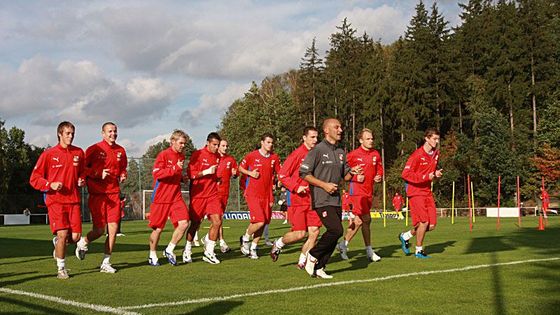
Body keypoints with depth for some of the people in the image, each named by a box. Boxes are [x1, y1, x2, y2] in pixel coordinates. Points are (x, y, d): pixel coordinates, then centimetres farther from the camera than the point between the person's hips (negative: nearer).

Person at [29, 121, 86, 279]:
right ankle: (61, 268, 8)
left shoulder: (79, 152, 9)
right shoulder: (48, 154, -3)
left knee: (75, 236, -2)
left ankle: (58, 243, 33)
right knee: (62, 234, -12)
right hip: (55, 200, -4)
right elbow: (34, 178, -1)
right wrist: (50, 185, -16)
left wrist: (81, 181, 3)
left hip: (73, 200, 4)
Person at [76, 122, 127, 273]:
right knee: (99, 230, -3)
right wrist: (98, 174, -15)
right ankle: (83, 243, 31)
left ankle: (106, 263, 10)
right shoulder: (94, 149, -5)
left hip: (114, 193, 4)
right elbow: (82, 168, -3)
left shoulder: (120, 151, 10)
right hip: (97, 194, -4)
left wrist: (123, 175, 4)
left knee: (113, 229, -1)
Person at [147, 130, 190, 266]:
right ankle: (152, 255, 23)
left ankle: (169, 250, 7)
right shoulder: (163, 155, -9)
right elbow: (156, 173, -21)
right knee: (158, 228, 4)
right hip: (161, 198, -5)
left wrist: (182, 177, 11)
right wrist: (175, 168, -25)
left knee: (184, 223, -11)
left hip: (176, 197, 5)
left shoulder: (182, 156, 12)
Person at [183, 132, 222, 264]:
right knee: (195, 224, 4)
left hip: (213, 195, 4)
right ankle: (187, 251, 23)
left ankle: (209, 252, 6)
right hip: (198, 195, -4)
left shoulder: (218, 157, 10)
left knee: (217, 222, -8)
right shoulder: (197, 154, -7)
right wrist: (206, 172, -17)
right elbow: (190, 174, -11)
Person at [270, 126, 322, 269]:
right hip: (297, 199, -5)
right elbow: (282, 175, -9)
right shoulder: (297, 154, -9)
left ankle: (302, 261, 12)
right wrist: (296, 187, -18)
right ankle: (278, 244, 24)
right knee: (299, 233, -5)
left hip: (312, 199, 6)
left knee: (314, 231, -2)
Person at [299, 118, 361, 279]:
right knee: (336, 230, -18)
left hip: (336, 199, 8)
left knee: (334, 235, 5)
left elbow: (344, 175, 20)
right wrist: (324, 184, -15)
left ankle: (318, 268, 14)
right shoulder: (318, 150, -9)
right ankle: (312, 256, 1)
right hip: (322, 200, -8)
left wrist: (352, 172, -3)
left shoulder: (341, 152, 14)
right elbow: (303, 173, -11)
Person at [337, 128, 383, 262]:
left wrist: (379, 177, 0)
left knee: (357, 220, 12)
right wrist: (355, 177, -14)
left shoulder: (375, 154, 7)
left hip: (369, 192, 7)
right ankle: (369, 251, -2)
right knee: (366, 219, -12)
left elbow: (379, 169, 21)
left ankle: (344, 244, 24)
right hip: (357, 190, -6)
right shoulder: (353, 154, -9)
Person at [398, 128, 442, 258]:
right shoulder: (417, 155, -15)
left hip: (427, 191, 7)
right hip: (415, 191, -7)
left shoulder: (436, 154, 8)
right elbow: (405, 174, -18)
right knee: (424, 221, -11)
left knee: (432, 225, 2)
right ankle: (419, 250, 9)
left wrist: (436, 173, 2)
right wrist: (425, 177, -22)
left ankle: (405, 236, 24)